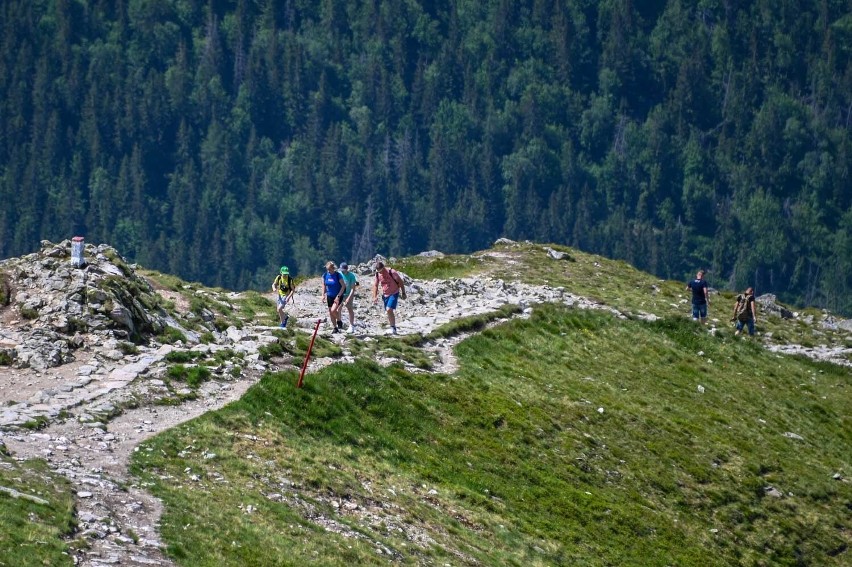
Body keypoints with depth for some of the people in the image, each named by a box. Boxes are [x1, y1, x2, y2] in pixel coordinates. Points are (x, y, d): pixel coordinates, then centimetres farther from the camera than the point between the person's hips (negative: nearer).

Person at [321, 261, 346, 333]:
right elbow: (324, 285, 12)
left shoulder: (338, 275, -16)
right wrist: (323, 295, 4)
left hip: (337, 296, -5)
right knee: (330, 312, 7)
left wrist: (338, 296, -17)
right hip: (329, 296, 5)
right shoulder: (325, 275, -2)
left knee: (333, 310, -21)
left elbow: (343, 286, -13)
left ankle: (339, 321, 7)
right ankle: (335, 328, 20)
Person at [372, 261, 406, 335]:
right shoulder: (377, 274, -5)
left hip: (394, 294, -6)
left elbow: (400, 282, -11)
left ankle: (393, 328, -13)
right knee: (388, 311, 8)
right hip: (385, 295, 6)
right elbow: (375, 285, 7)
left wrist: (403, 293, -7)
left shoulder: (391, 273, -21)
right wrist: (375, 296, -3)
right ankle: (393, 329, 20)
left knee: (389, 310, -21)